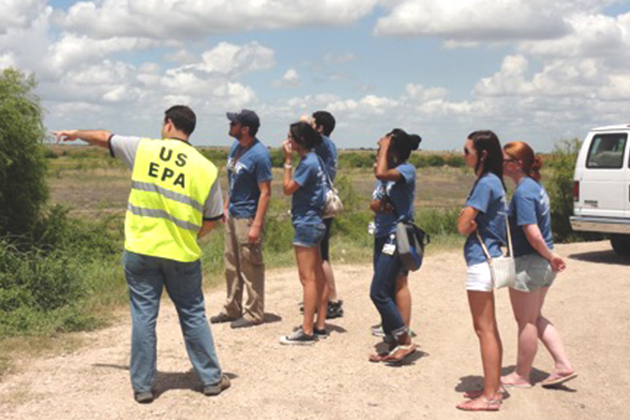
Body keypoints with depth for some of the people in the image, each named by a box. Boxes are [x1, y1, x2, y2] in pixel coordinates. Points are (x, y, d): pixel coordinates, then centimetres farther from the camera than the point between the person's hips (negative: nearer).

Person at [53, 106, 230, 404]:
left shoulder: (143, 149, -2)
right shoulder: (207, 169, -2)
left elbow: (104, 138, 15)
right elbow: (211, 221, 3)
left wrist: (75, 133, 34)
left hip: (140, 251, 0)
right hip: (182, 255, 0)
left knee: (143, 317, 8)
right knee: (193, 316, 13)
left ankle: (142, 386, 16)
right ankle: (212, 379, 21)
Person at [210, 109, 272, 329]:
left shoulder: (259, 154, -19)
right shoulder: (236, 146, 6)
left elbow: (265, 192, -19)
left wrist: (257, 225, -22)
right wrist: (226, 206, 17)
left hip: (247, 218, -9)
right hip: (232, 215, 9)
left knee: (250, 268, 1)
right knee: (232, 265, 17)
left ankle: (254, 314, 12)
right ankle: (232, 309, 29)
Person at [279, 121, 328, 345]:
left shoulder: (308, 163, -17)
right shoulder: (314, 159, 12)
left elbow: (288, 188, -14)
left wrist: (287, 160, -11)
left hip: (306, 224, -10)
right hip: (313, 223, 10)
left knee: (308, 278, -8)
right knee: (317, 276, 12)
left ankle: (307, 331, -5)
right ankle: (320, 326, 19)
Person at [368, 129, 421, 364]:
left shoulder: (407, 170, -12)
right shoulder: (387, 173, 13)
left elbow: (381, 173, -31)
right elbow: (373, 203, 12)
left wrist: (384, 148, -16)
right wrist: (378, 205, -11)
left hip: (396, 237, -9)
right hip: (382, 236, 9)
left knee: (378, 292, -11)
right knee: (386, 293, 10)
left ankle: (405, 340, 0)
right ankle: (393, 344, 19)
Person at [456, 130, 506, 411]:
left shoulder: (486, 183, -16)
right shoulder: (490, 181, 14)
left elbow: (463, 226, -18)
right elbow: (467, 223, 12)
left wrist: (468, 221, 3)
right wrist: (470, 219, -9)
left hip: (481, 261, -10)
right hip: (485, 259, 10)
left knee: (485, 329, -5)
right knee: (487, 329, 15)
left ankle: (490, 396, 0)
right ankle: (492, 389, 23)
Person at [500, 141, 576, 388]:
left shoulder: (523, 192, -20)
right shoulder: (536, 187, 10)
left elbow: (533, 234, -25)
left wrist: (550, 257, -14)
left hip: (528, 263, -9)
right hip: (542, 265, 9)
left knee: (525, 321, 5)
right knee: (535, 318, 20)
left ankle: (521, 376, 19)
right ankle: (563, 366, 18)